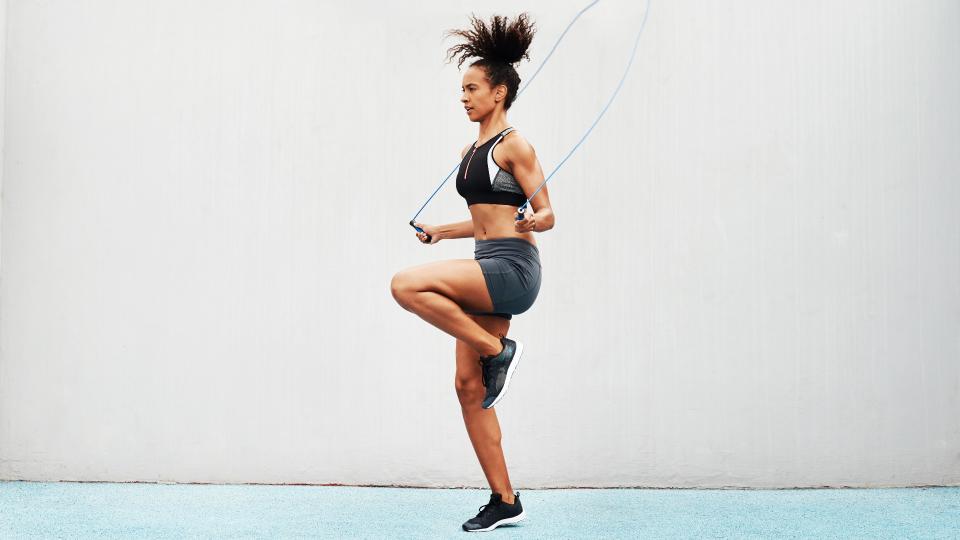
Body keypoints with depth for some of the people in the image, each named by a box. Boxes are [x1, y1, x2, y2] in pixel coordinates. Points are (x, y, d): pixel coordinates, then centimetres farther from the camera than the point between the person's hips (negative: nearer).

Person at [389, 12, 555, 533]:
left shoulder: (514, 145, -7)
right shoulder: (471, 150, 18)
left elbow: (546, 215, -8)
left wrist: (532, 221, -29)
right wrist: (441, 231, 30)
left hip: (512, 267, -9)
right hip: (485, 268, 9)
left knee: (407, 284, -27)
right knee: (469, 387, 5)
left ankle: (498, 350, -11)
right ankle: (504, 501, 12)